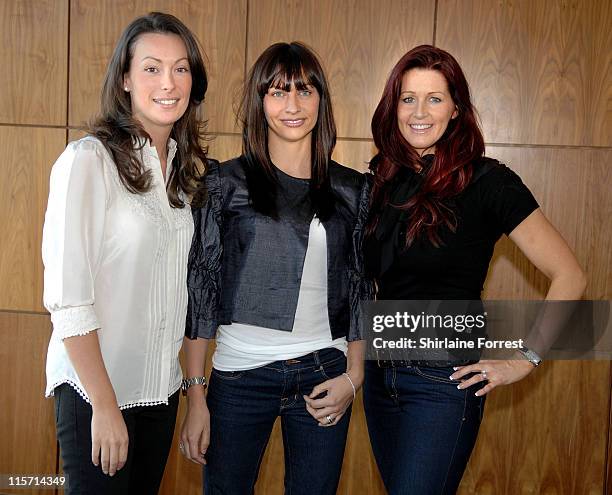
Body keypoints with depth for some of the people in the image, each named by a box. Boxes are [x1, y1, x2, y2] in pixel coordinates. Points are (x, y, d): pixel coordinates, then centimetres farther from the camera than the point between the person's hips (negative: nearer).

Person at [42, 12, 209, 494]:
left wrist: (194, 382, 8)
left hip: (161, 388, 7)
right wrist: (105, 406, -17)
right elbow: (67, 298, -18)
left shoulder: (182, 166, 7)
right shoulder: (88, 160, -14)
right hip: (95, 389, -6)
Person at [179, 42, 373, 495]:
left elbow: (360, 291, 10)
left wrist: (354, 376, 1)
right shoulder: (225, 184, -2)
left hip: (324, 375, 2)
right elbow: (200, 288, -3)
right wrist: (196, 396, -5)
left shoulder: (352, 190, 4)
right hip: (239, 375, -1)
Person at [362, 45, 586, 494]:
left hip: (442, 382, -6)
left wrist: (524, 361, -12)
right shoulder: (386, 179, 5)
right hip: (380, 373, 6)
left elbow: (569, 277, -12)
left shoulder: (486, 181, -12)